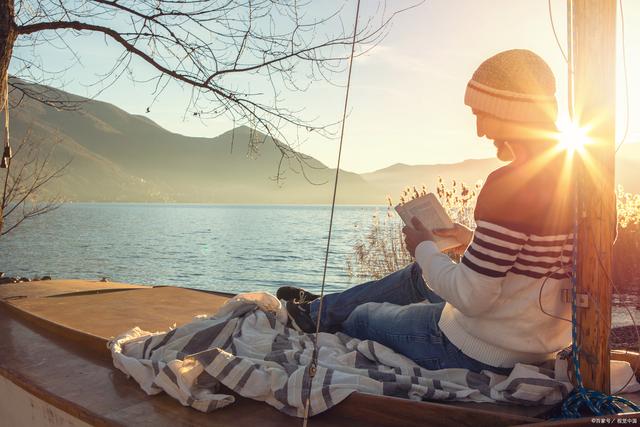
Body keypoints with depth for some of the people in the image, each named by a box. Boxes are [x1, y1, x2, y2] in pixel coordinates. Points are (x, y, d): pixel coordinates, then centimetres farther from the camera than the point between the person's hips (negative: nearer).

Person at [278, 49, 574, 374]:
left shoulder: (510, 184, -30)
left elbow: (470, 297, -28)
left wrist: (424, 248, -12)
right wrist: (473, 239, 10)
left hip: (482, 354, -8)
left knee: (362, 317, 16)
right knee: (418, 275, 27)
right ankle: (318, 310, 44)